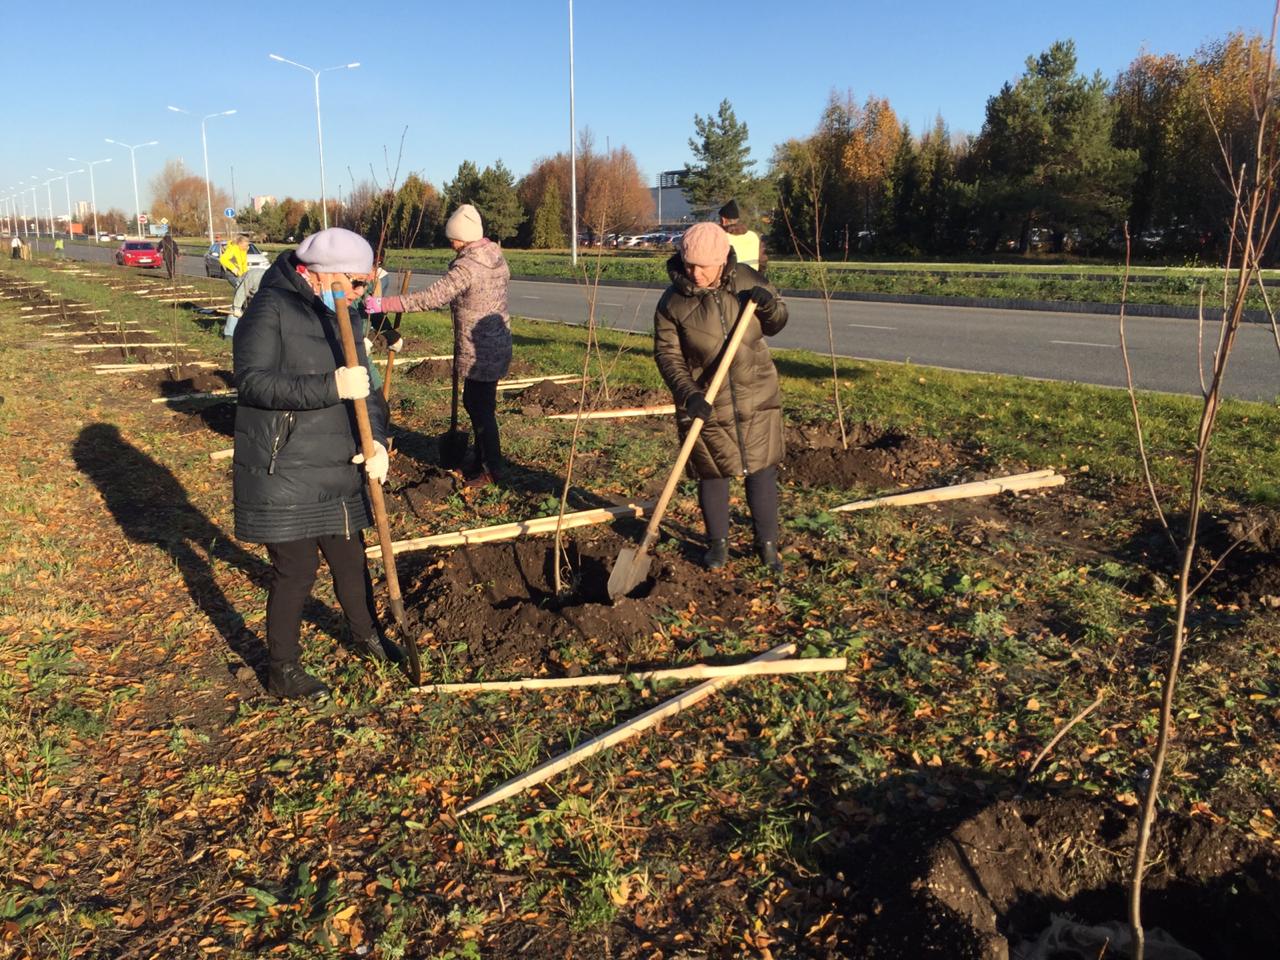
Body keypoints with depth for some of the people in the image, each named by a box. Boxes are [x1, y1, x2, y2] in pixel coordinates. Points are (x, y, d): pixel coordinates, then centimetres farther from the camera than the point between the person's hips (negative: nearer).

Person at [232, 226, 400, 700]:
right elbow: (254, 382, -24)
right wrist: (330, 387, -32)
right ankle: (282, 671, 20)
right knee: (295, 569, 1)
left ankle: (366, 635, 43)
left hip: (337, 470, 7)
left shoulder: (344, 320, 10)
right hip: (282, 472, -7)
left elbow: (366, 388, 10)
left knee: (350, 556, 20)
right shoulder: (270, 309, -14)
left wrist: (377, 440, -7)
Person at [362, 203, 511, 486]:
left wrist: (384, 304, -28)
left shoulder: (467, 266, -22)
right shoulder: (497, 256, 5)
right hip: (497, 343, 9)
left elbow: (431, 297, -29)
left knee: (481, 408, 3)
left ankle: (492, 469, 16)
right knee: (474, 402, 21)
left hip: (480, 351, -9)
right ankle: (481, 458, 33)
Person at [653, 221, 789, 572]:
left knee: (762, 471, 7)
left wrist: (769, 306, -16)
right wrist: (688, 395, -22)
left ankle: (768, 544, 23)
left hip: (757, 397, 2)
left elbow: (775, 325, 8)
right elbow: (668, 355, -9)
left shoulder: (747, 279, -5)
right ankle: (717, 543, 29)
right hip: (706, 405, -1)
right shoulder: (672, 302, -12)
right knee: (712, 474, 10)